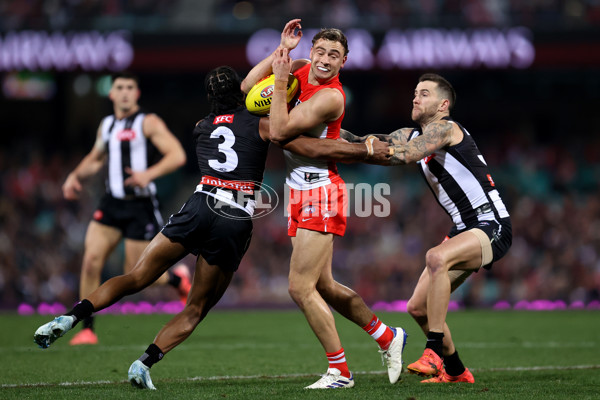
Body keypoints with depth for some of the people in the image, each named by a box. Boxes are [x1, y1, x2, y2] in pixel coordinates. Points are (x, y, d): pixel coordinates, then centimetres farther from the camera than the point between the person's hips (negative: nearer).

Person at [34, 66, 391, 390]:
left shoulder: (202, 127, 21)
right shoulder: (261, 125, 11)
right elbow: (315, 149, 5)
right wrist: (368, 151, 11)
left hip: (200, 207, 2)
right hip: (237, 222, -2)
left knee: (136, 278, 6)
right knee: (196, 310, 8)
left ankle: (70, 318, -13)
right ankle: (145, 363, -8)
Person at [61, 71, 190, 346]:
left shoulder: (148, 123, -6)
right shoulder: (106, 125, 13)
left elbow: (177, 155, -15)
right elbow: (96, 159, 29)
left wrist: (149, 174, -29)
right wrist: (76, 175, 11)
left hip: (141, 206, -5)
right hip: (111, 204, 5)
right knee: (91, 259, -12)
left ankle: (177, 279, 30)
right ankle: (87, 329, -4)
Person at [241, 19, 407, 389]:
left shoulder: (330, 96, -18)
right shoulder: (300, 70, 6)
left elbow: (279, 132, -20)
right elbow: (249, 87, 8)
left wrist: (280, 83, -17)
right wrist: (282, 50, 0)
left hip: (321, 194, -9)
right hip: (302, 193, 9)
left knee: (301, 288, -11)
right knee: (323, 286, 16)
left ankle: (340, 371, -2)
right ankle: (387, 336, 31)